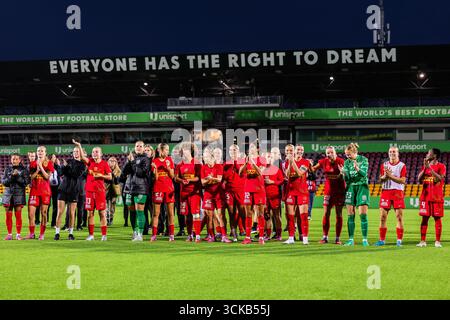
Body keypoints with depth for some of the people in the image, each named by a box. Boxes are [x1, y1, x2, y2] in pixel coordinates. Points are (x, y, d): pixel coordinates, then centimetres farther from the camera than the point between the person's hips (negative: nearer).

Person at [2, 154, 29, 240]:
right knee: (8, 215, 2)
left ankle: (18, 234, 1)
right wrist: (11, 177, -12)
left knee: (18, 215, -5)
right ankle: (9, 234, 9)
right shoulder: (7, 169, 9)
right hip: (8, 193, 2)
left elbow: (26, 182, -5)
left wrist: (17, 176, -15)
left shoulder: (24, 169, 3)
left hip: (19, 193, -2)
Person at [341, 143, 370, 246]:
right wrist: (344, 172, -21)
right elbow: (347, 178, 0)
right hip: (351, 187, 3)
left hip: (362, 187, -3)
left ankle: (365, 239, -4)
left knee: (363, 214, -8)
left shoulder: (363, 160, -3)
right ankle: (351, 239, 3)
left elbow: (364, 173, -14)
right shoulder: (347, 162, 6)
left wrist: (357, 169, -34)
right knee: (350, 215, 0)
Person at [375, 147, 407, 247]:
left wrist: (390, 175, -15)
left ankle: (399, 240, -1)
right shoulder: (384, 165, 12)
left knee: (399, 217, -5)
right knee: (383, 217, 0)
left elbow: (403, 180, -8)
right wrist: (385, 176, -12)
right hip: (385, 192, 3)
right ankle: (382, 240, 5)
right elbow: (380, 179, 9)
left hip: (398, 192, -3)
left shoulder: (402, 165, 1)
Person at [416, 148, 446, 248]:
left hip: (437, 197, -4)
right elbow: (419, 179, 5)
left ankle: (437, 241, 1)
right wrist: (425, 168, -6)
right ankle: (423, 241, 4)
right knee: (424, 218, 2)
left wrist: (429, 167, -19)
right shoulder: (425, 166, 13)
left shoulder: (441, 166, -2)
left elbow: (439, 178, -18)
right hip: (425, 196, 4)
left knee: (437, 218, -2)